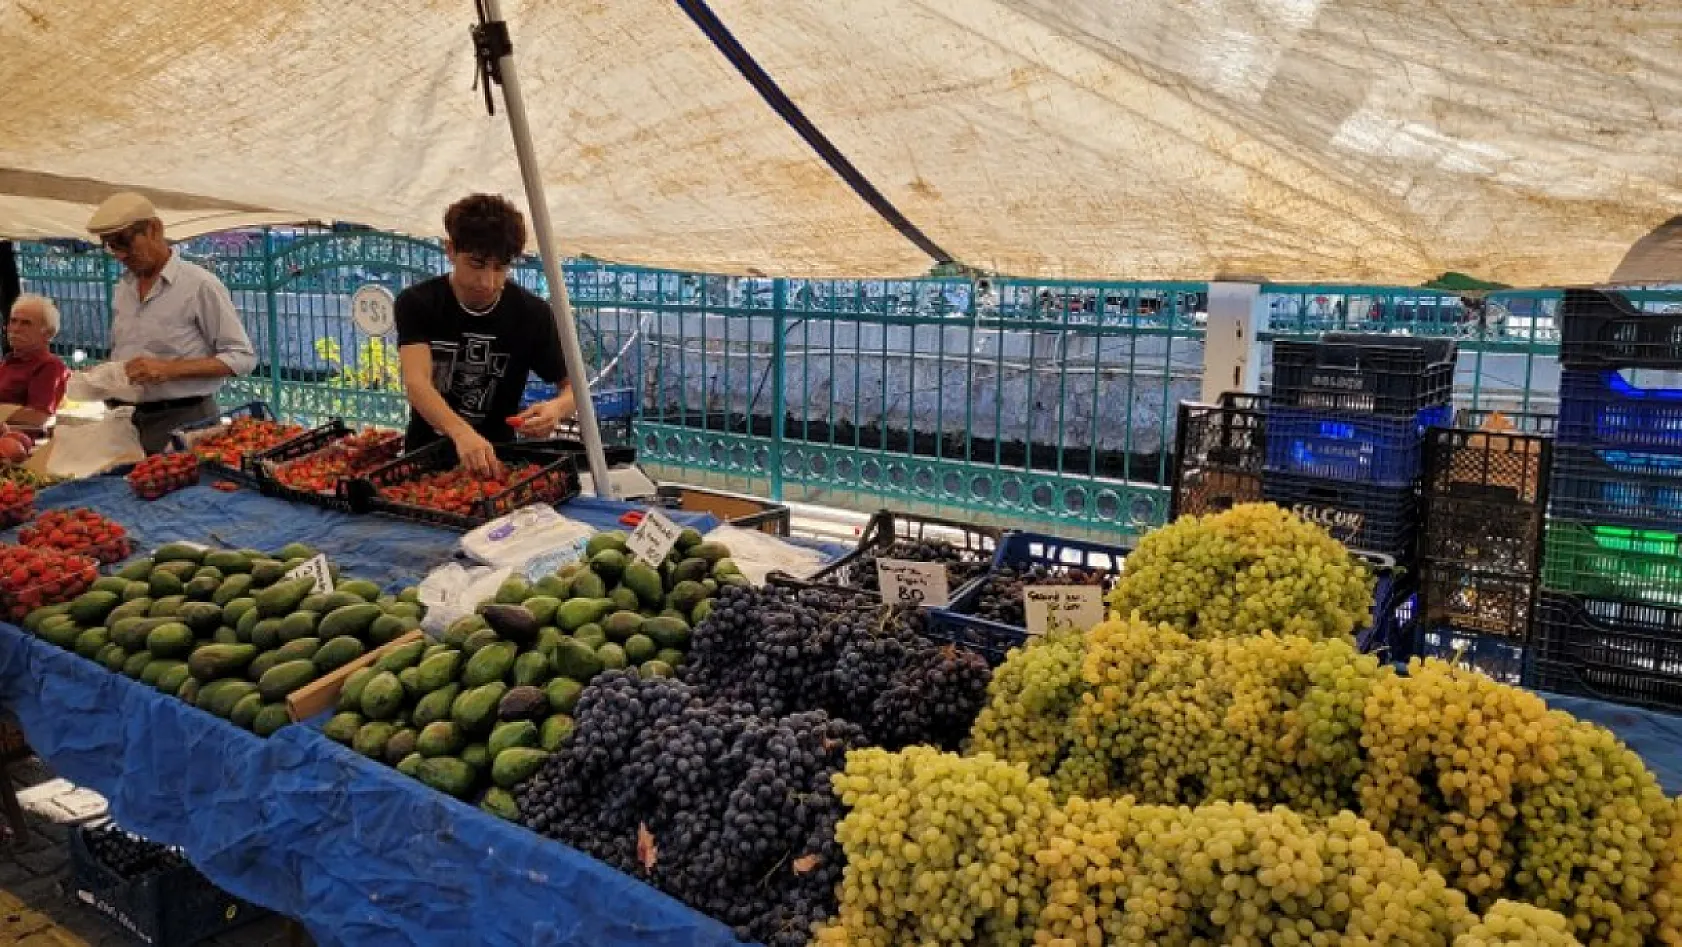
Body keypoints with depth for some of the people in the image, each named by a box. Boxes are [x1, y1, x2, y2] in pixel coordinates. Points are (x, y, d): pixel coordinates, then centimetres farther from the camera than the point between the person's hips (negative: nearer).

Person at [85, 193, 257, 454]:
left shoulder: (199, 285, -8)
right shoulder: (122, 290, 14)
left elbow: (242, 357, -11)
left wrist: (169, 369, -19)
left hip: (184, 422, -6)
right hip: (129, 421, 6)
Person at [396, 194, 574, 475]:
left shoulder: (533, 314, -7)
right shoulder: (417, 304, -9)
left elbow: (573, 384, -2)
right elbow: (416, 381, -23)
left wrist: (558, 407, -27)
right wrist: (461, 432, -43)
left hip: (496, 456, 0)